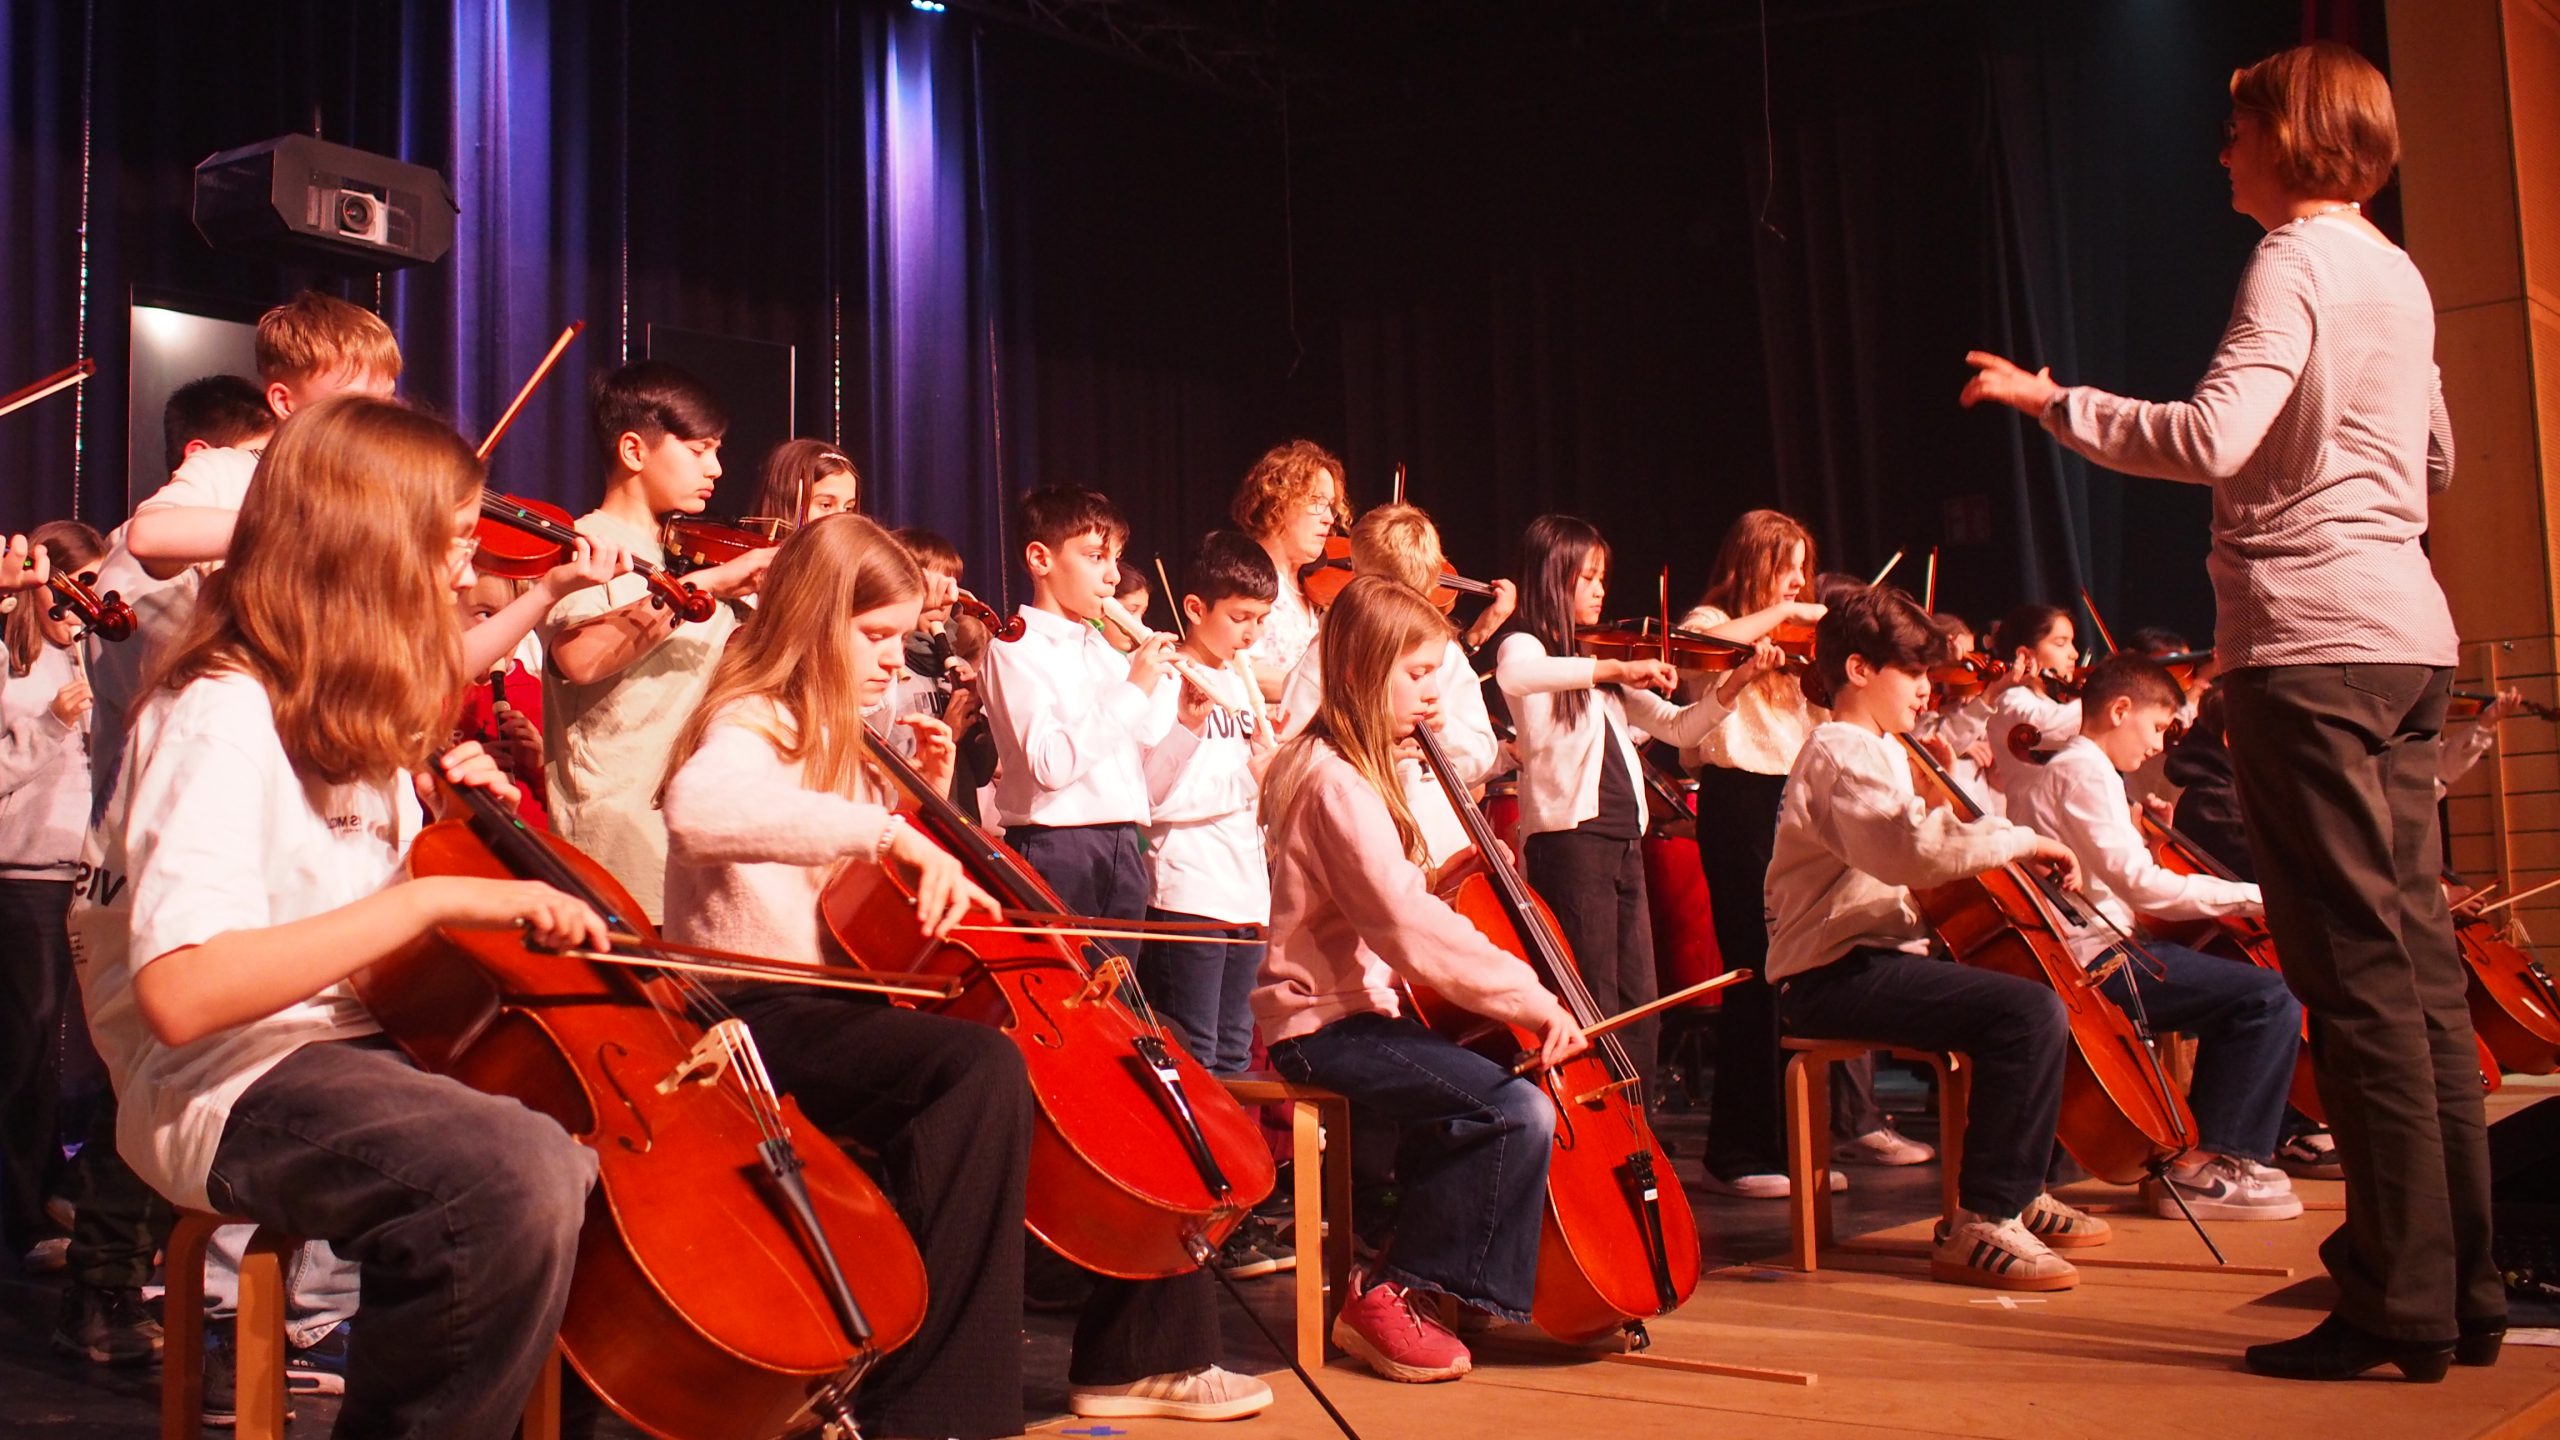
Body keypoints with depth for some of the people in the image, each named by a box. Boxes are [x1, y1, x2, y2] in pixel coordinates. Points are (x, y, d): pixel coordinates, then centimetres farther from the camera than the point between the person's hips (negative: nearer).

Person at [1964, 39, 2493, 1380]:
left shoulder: (2294, 266, -8)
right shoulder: (2398, 275, 18)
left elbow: (2210, 437, -23)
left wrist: (2055, 401, -12)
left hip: (2310, 641, -9)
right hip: (2404, 631, 9)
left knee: (2354, 968, -6)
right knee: (2418, 964, 11)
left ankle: (2401, 1304, -2)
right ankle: (2462, 1285, 18)